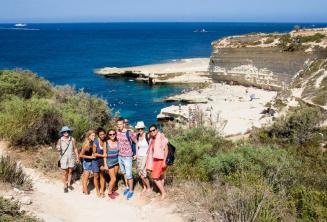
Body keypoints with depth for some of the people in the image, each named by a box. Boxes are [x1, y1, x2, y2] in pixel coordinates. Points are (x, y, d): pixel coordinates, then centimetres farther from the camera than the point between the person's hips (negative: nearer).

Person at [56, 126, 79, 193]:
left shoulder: (72, 139, -4)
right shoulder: (60, 140, -6)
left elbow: (75, 149, 3)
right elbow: (58, 149, -1)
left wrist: (77, 157, 4)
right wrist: (58, 149, -25)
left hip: (71, 158, 2)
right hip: (64, 158, -1)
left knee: (70, 172, 12)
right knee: (65, 173, 5)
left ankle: (69, 184, 30)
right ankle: (65, 186, 20)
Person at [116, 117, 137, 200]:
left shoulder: (129, 133, -14)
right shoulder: (117, 132, 0)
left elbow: (136, 143, -6)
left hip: (127, 157, -5)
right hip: (120, 156, 5)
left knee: (129, 175, -3)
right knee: (124, 173, 18)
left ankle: (131, 191, 11)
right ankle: (127, 187, 35)